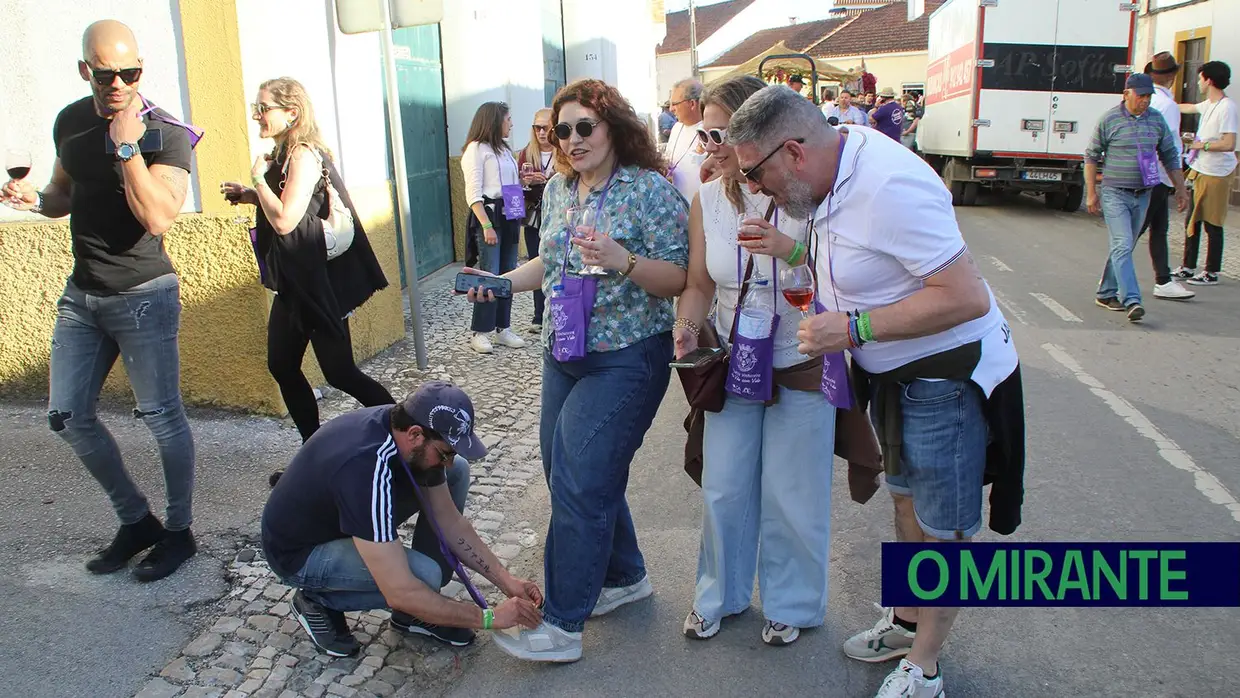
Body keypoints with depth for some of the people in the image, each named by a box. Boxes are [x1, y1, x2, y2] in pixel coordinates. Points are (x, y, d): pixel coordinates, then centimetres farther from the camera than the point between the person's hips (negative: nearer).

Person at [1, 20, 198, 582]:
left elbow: (157, 218, -24)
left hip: (142, 296, -7)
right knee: (67, 416, 9)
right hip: (81, 293, 7)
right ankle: (136, 521, 24)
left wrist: (125, 146, -24)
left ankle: (178, 532, 17)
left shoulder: (166, 134, -11)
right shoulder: (71, 122, 8)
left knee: (161, 416, 0)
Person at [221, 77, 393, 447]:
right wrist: (248, 195, 8)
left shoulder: (304, 156, -17)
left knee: (339, 372, -3)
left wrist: (259, 179, -12)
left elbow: (285, 220, -26)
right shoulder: (283, 155, 11)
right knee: (282, 366, 12)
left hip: (316, 281, -10)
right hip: (293, 279, 10)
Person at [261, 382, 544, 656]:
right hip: (299, 552, -8)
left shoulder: (407, 425, -15)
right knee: (426, 574, -30)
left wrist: (506, 580, -10)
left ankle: (415, 611, 3)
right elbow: (400, 592, -37)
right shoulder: (366, 468, -39)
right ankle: (318, 600, -2)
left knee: (456, 472, -3)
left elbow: (450, 521, -3)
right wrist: (488, 618, -28)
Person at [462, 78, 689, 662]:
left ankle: (562, 626, 5)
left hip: (625, 357, -8)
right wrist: (504, 282, 4)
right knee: (570, 474, 15)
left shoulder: (650, 189, -13)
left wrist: (622, 261, -31)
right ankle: (625, 577, 36)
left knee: (579, 481, -8)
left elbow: (678, 280, -16)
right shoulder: (558, 188, 8)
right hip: (564, 352, 8)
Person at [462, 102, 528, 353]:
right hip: (489, 214, -8)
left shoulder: (504, 149, 19)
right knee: (490, 275, -10)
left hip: (509, 215, 8)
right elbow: (473, 193, -12)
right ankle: (479, 333, -3)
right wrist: (486, 225, -19)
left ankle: (503, 328, 13)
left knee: (508, 274, 6)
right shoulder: (476, 148, -4)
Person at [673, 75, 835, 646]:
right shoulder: (708, 200, -4)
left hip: (801, 368, -3)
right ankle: (721, 594, 35)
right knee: (722, 489, 11)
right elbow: (700, 284, 3)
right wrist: (687, 325, -17)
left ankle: (793, 604, 33)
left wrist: (791, 250, -34)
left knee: (790, 494, 8)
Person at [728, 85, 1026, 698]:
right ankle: (906, 620, 42)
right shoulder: (836, 174, -2)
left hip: (948, 379, -9)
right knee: (906, 501, 22)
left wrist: (852, 328, -29)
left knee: (942, 530, 6)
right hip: (894, 374, 9)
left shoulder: (889, 187, -31)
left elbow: (967, 298, -31)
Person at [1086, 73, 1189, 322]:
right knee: (1122, 246, -13)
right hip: (1115, 194, -5)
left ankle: (1106, 293, 22)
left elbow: (1170, 155, 15)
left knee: (1122, 247, 11)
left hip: (1142, 196, 5)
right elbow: (1091, 156, -1)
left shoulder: (1156, 119, 7)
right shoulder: (1109, 119, -6)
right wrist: (1091, 193, -5)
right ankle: (1131, 300, -18)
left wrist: (1180, 188, 14)